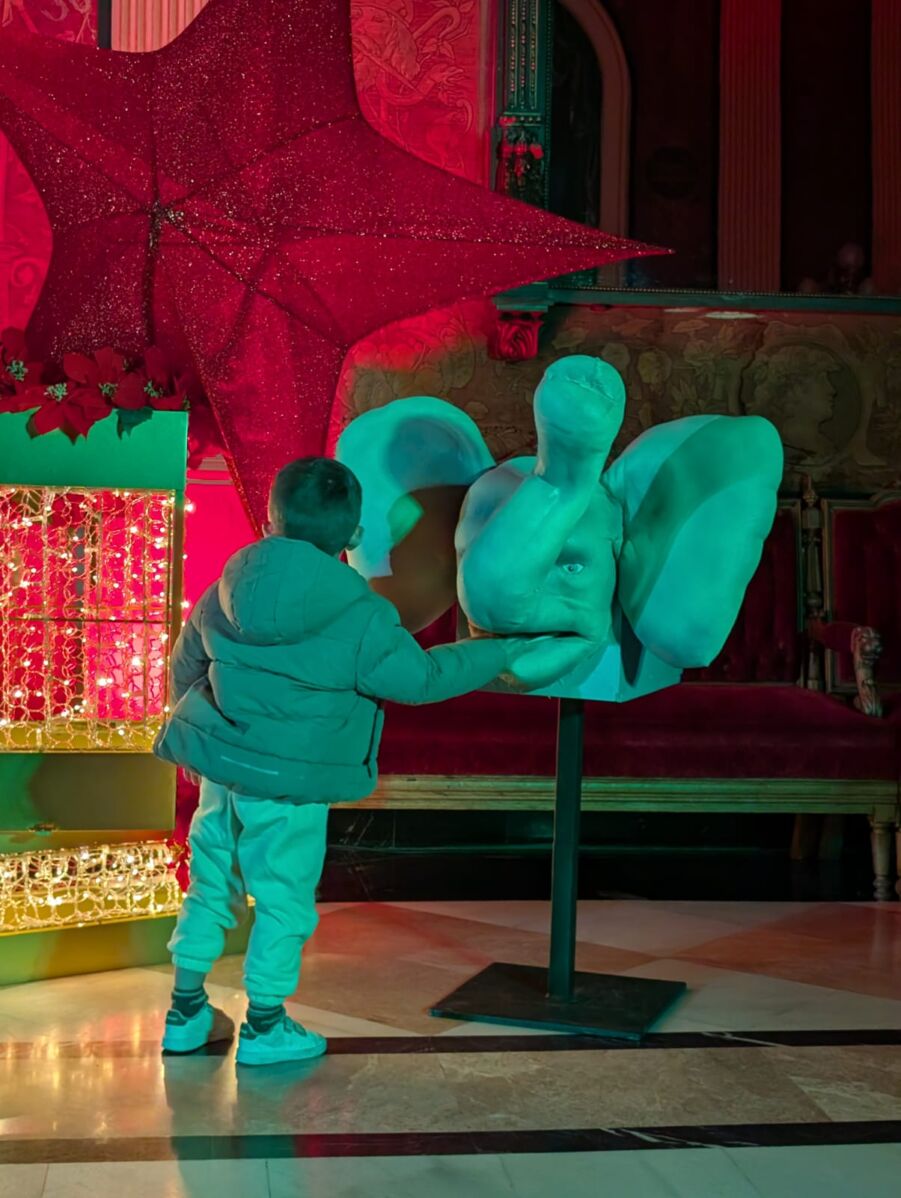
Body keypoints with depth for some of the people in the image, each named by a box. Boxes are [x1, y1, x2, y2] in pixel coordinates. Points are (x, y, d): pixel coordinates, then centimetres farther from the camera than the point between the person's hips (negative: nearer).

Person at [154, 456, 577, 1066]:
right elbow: (419, 676, -10)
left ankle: (186, 1013, 30)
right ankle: (264, 1027, 22)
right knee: (284, 900, 9)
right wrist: (506, 653, 1)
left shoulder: (228, 590, 1)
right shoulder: (358, 617, -17)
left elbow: (186, 665, 12)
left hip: (219, 762, 6)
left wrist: (199, 730, 29)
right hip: (287, 783, -6)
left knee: (211, 883, 18)